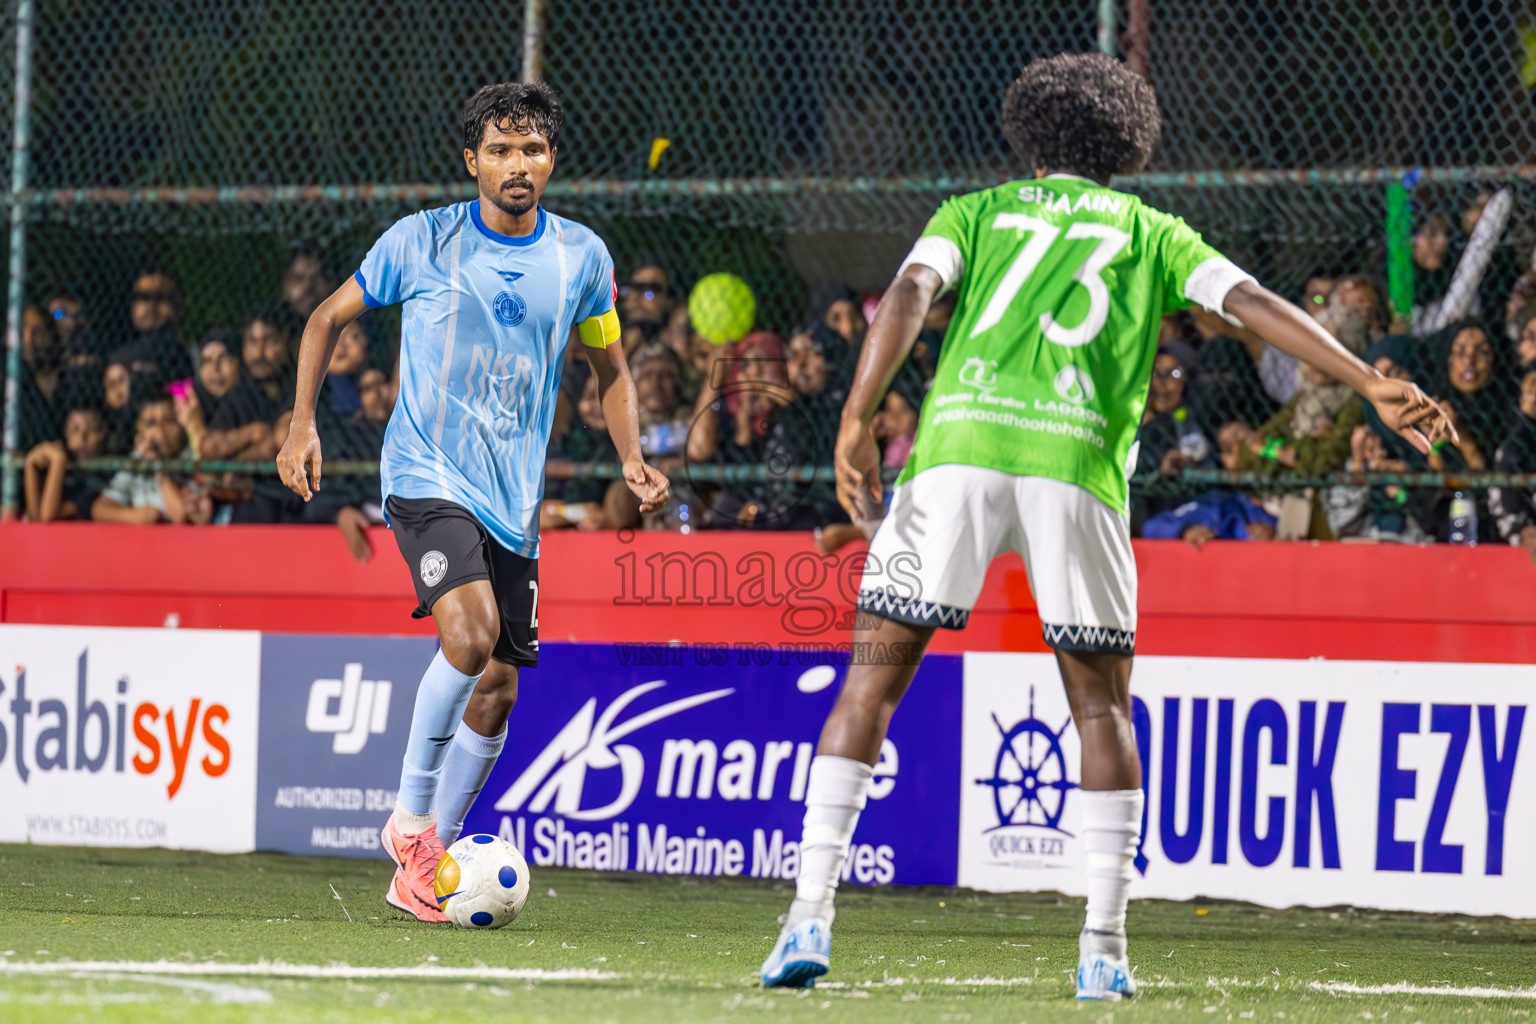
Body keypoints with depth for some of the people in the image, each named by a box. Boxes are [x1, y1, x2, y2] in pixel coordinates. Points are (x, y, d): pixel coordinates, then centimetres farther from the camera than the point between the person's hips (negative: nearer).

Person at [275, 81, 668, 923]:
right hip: (426, 474, -4)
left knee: (498, 687, 3)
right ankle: (410, 816, -8)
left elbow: (609, 367, 18)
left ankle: (423, 869, 17)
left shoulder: (581, 256, 5)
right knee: (471, 632, -27)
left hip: (513, 497, 4)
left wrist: (632, 459, 3)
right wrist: (302, 422, -3)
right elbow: (328, 317, 8)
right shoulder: (422, 241, -4)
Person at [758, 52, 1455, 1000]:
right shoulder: (1152, 232, 23)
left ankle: (812, 919, -3)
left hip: (959, 442, 0)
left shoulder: (977, 212, 22)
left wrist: (856, 424, -3)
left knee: (872, 682, 6)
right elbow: (1254, 303, 10)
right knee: (1102, 705, 12)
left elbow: (910, 294, 4)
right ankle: (1105, 947, 5)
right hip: (1080, 460, 0)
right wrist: (1373, 383, 7)